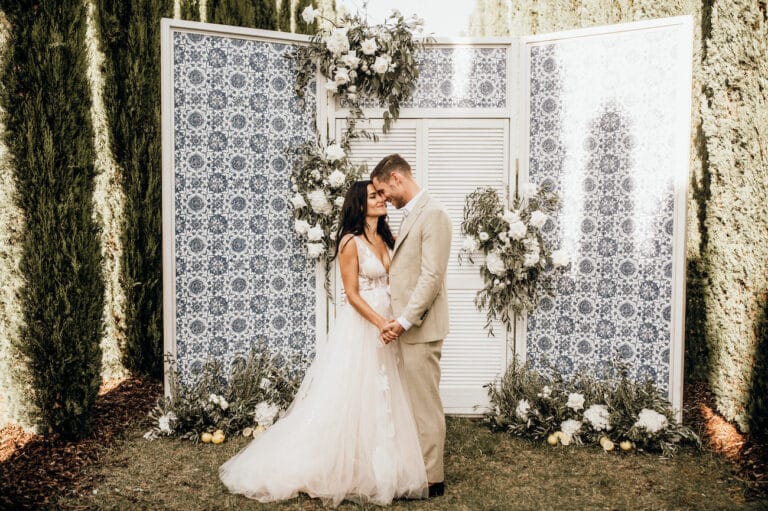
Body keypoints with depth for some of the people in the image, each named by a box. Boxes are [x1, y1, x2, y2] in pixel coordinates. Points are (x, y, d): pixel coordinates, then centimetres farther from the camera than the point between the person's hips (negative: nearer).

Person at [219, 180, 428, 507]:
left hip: (384, 324, 8)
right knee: (347, 399, 0)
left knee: (380, 400, 12)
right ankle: (341, 471, 12)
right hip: (359, 326, -8)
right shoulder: (351, 242, -12)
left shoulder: (385, 239, 10)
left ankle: (374, 468, 25)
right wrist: (380, 323, -23)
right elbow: (352, 293, -16)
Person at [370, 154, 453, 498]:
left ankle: (431, 480, 12)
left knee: (425, 405, 1)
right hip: (405, 325, 9)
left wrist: (405, 321, -19)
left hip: (419, 328, -9)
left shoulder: (433, 214, -13)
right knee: (410, 403, 15)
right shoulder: (410, 216, 16)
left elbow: (431, 277, -20)